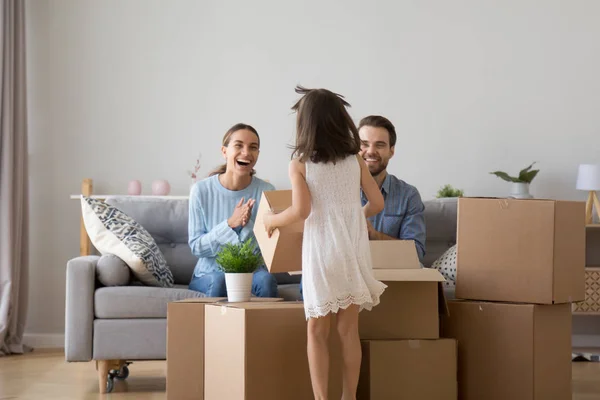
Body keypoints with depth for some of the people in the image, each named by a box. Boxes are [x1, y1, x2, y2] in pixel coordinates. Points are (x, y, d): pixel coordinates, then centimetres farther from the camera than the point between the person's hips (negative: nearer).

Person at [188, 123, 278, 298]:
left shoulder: (266, 191, -6)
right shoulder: (201, 190, -8)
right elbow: (196, 247, -8)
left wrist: (248, 225, -25)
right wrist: (230, 223, -21)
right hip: (209, 274, -1)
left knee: (265, 278, -30)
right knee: (218, 280, -32)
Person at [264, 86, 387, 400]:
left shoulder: (300, 164, -4)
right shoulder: (356, 160, 6)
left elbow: (301, 210, -13)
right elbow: (377, 203, 7)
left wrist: (272, 220, 4)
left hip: (321, 252, -3)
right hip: (353, 251, 3)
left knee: (317, 331, 6)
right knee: (349, 329, 10)